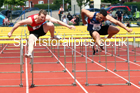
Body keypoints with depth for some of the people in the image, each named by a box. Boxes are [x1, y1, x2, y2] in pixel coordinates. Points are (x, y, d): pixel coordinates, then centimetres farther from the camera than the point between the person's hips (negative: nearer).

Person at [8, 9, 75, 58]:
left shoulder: (46, 17, -24)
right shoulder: (31, 20, -33)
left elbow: (57, 21, -20)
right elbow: (18, 23, -24)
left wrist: (68, 26, -23)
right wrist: (11, 32, -20)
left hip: (42, 29, 3)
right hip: (34, 33, -3)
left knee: (51, 24, -23)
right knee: (31, 41, -36)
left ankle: (52, 37, 4)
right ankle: (29, 54, -56)